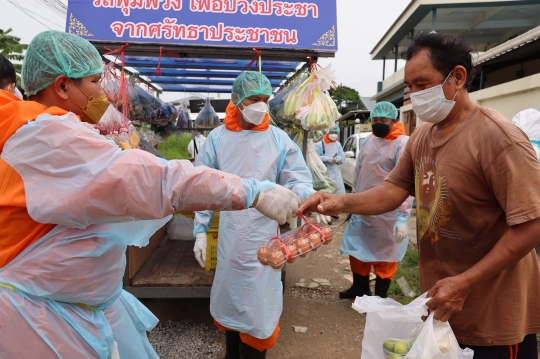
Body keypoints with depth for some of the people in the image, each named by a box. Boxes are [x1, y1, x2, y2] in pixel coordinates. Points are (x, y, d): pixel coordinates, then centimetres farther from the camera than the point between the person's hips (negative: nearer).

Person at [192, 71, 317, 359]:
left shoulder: (278, 139, -5)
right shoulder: (217, 138, -1)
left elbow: (296, 181, -5)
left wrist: (310, 198, -28)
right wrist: (200, 230, 0)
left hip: (263, 235, -2)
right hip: (229, 235, 2)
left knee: (258, 302, 7)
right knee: (229, 295, 17)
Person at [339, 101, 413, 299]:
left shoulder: (403, 144, -15)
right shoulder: (368, 141, 7)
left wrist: (402, 218, -25)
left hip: (387, 213, -7)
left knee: (385, 255, 9)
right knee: (357, 248, 18)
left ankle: (380, 297, 28)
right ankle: (359, 288, 39)